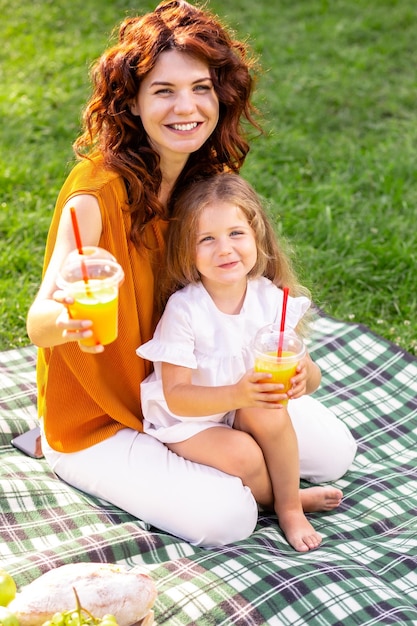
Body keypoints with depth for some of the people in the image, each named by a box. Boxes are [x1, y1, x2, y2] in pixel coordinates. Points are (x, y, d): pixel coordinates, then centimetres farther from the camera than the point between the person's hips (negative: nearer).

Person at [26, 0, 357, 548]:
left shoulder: (208, 176, -5)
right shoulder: (97, 192, -27)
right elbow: (38, 323, -35)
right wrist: (63, 320, -60)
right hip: (97, 421, -6)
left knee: (333, 452, 3)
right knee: (226, 517, -23)